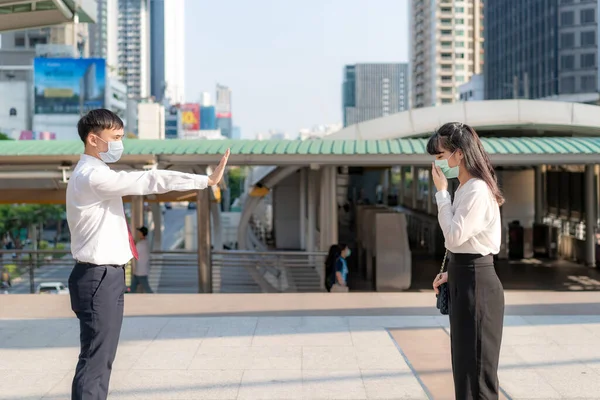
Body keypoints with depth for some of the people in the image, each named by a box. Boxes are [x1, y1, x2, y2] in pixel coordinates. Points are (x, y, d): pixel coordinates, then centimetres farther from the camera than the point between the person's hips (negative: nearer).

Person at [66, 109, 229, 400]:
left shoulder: (93, 174, 14)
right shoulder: (94, 176, -18)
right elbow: (150, 181, -23)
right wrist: (207, 180, -22)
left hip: (104, 275, 10)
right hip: (100, 277, -10)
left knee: (102, 358, 16)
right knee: (95, 360, -7)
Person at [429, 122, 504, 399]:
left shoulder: (477, 191, -18)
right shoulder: (465, 189, 12)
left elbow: (454, 236, -23)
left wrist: (441, 192, -16)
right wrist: (450, 274, 10)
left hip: (475, 282, -10)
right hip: (464, 279, 10)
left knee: (476, 365, -2)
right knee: (465, 362, 16)